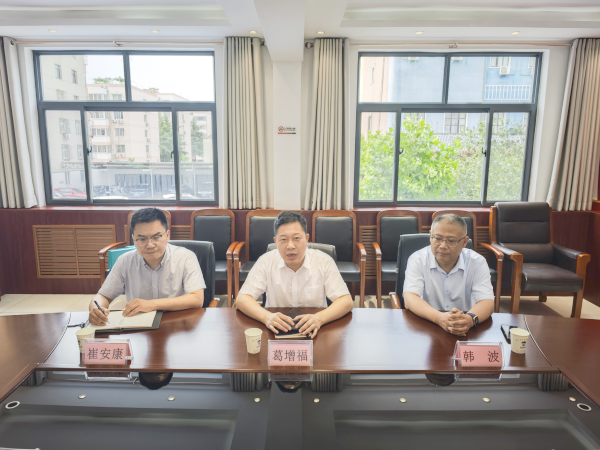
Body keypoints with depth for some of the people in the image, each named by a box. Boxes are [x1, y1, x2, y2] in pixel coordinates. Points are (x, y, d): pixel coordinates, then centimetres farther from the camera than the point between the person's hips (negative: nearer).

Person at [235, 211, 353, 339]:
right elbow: (241, 299, -6)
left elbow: (346, 301, -9)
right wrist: (266, 317, -26)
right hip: (276, 332, -1)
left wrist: (319, 318, -28)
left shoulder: (324, 261, -6)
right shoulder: (266, 261, -5)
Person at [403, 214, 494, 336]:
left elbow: (486, 302, -11)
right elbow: (410, 298, -16)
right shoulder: (417, 260, -6)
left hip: (466, 333, 2)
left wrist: (471, 319, -34)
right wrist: (439, 318, -35)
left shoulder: (477, 262, -2)